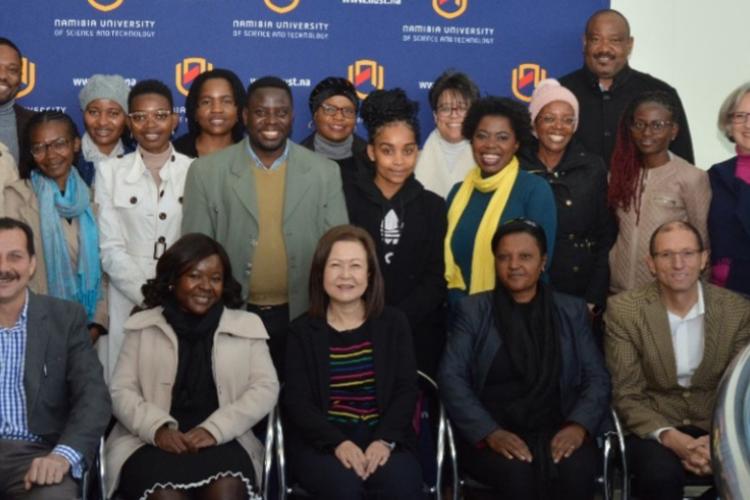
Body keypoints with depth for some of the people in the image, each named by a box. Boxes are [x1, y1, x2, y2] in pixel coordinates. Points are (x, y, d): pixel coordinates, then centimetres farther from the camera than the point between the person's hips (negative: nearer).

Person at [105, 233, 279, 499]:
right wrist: (158, 428, -13)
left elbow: (265, 388, 5)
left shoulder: (247, 326, 14)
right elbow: (121, 392, 7)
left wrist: (214, 429, -10)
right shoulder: (143, 326, 14)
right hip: (150, 442, 0)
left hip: (222, 442, 1)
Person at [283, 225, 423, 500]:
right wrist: (338, 443, -19)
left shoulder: (394, 323, 10)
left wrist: (385, 440, -15)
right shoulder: (302, 330, 6)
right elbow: (297, 401, -2)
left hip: (382, 435, 1)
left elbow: (406, 390, 3)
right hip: (321, 440, -1)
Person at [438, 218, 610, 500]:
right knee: (517, 473, -34)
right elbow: (451, 378, -1)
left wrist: (579, 425, -12)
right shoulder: (472, 311, 10)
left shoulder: (572, 311, 15)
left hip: (558, 429, 2)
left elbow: (597, 378, 9)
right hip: (490, 432, -2)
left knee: (575, 471, -31)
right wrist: (490, 432, -16)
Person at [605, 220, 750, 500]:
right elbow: (627, 396, -8)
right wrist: (670, 438, -25)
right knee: (661, 473, -35)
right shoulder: (623, 310, -9)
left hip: (715, 425, 3)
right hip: (652, 426, -3)